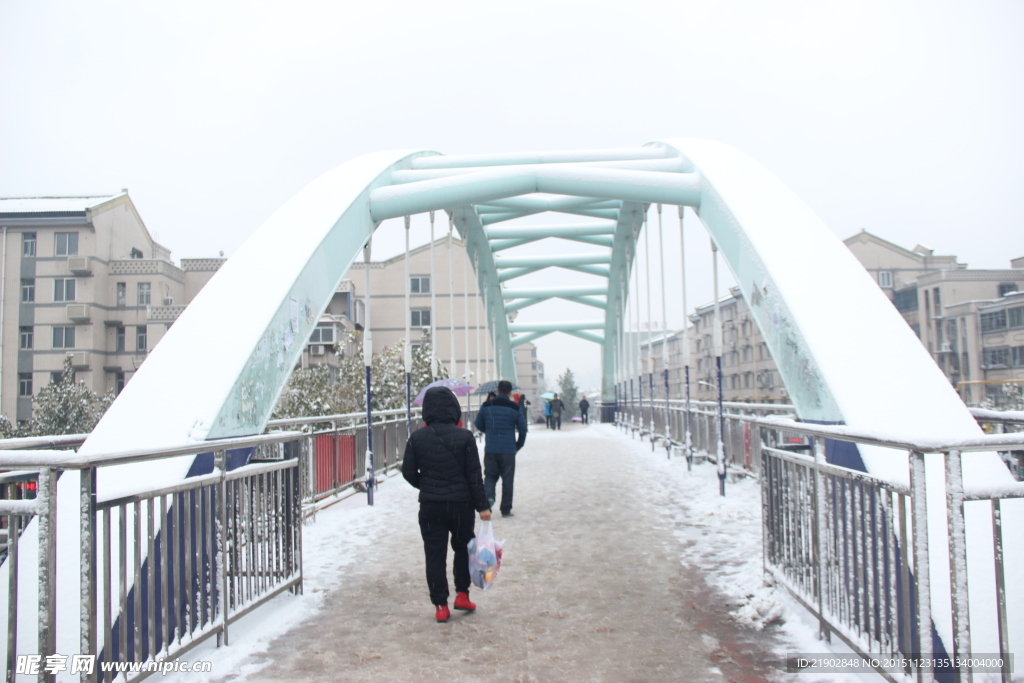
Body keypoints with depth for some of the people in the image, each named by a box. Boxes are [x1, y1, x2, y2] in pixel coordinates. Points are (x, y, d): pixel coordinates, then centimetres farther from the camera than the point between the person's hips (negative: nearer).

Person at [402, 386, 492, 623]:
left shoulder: (417, 438, -4)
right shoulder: (464, 437, -9)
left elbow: (408, 472, 1)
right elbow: (474, 475, -8)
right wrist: (482, 505, -2)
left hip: (429, 505, 1)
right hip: (461, 503, -1)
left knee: (434, 555, 8)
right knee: (463, 547, 20)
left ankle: (440, 606, 11)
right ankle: (462, 594, 20)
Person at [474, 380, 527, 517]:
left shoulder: (486, 407, 0)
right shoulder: (515, 408, -3)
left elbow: (479, 424, 10)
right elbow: (523, 429, -1)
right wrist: (518, 446, 13)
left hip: (490, 449, 1)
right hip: (508, 450, -1)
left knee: (490, 475, 15)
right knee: (507, 479, 8)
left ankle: (488, 496, -12)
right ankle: (506, 509, 12)